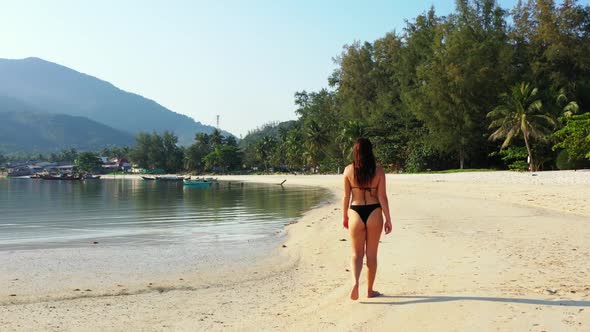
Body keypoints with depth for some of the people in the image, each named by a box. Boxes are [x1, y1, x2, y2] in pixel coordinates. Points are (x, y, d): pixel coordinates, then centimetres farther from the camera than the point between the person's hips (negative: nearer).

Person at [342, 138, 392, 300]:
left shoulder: (348, 170, -4)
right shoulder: (378, 170, -4)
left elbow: (346, 196, 0)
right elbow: (382, 197, -6)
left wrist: (344, 216, 11)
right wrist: (388, 219, 0)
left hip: (356, 213, 0)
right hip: (374, 213, 0)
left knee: (357, 253, 11)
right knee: (371, 254, 12)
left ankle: (355, 282, -13)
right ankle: (370, 290, 20)